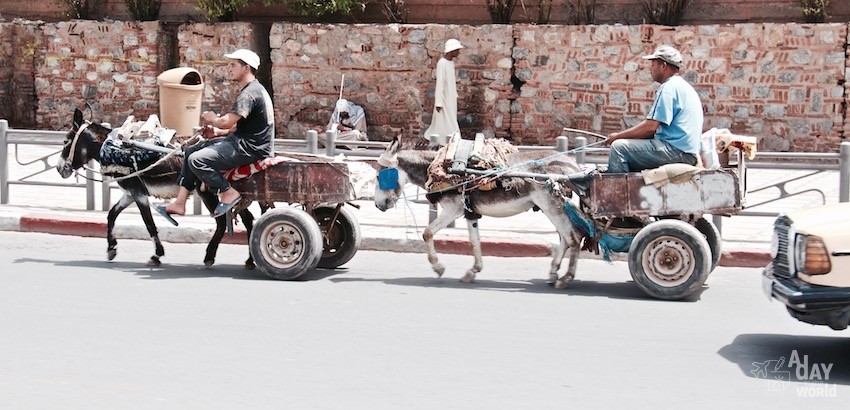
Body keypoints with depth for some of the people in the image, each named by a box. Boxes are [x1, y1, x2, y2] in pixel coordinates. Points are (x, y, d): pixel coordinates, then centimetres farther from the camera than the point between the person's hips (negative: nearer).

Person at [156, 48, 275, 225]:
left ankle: (228, 193, -8)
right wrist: (218, 132, 10)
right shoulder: (255, 89, 17)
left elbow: (226, 122, -25)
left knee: (197, 160, -22)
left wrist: (211, 118, -4)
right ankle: (180, 203, 8)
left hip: (250, 148, -11)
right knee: (190, 152, 9)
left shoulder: (249, 94, -18)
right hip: (241, 140, 11)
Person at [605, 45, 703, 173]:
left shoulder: (669, 88, -10)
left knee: (619, 147, -16)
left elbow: (651, 126, -18)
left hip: (677, 152, -11)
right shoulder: (685, 86, 24)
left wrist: (618, 136, -7)